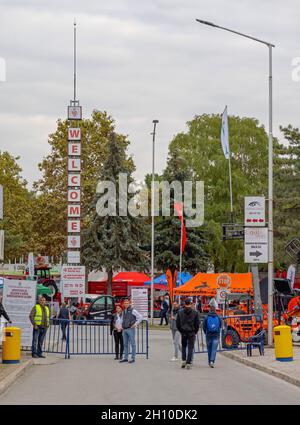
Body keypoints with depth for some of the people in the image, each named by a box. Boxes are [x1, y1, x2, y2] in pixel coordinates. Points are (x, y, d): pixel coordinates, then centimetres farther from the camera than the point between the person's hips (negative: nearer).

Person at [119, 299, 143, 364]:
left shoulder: (132, 311, -5)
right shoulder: (124, 311, 16)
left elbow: (140, 317, -9)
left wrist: (136, 324, -12)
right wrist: (121, 325, 15)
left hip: (131, 329, -7)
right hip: (124, 330, 7)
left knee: (132, 344, -3)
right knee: (125, 344, 8)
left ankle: (133, 358, -1)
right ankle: (125, 358, 13)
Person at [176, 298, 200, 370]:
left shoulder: (180, 312, -1)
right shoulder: (195, 313, -5)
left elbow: (177, 323, 2)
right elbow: (197, 323, -3)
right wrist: (195, 331, 10)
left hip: (183, 332, 2)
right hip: (191, 333, -1)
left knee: (183, 346, 18)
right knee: (190, 348, 3)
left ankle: (183, 360, 5)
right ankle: (188, 363, -2)